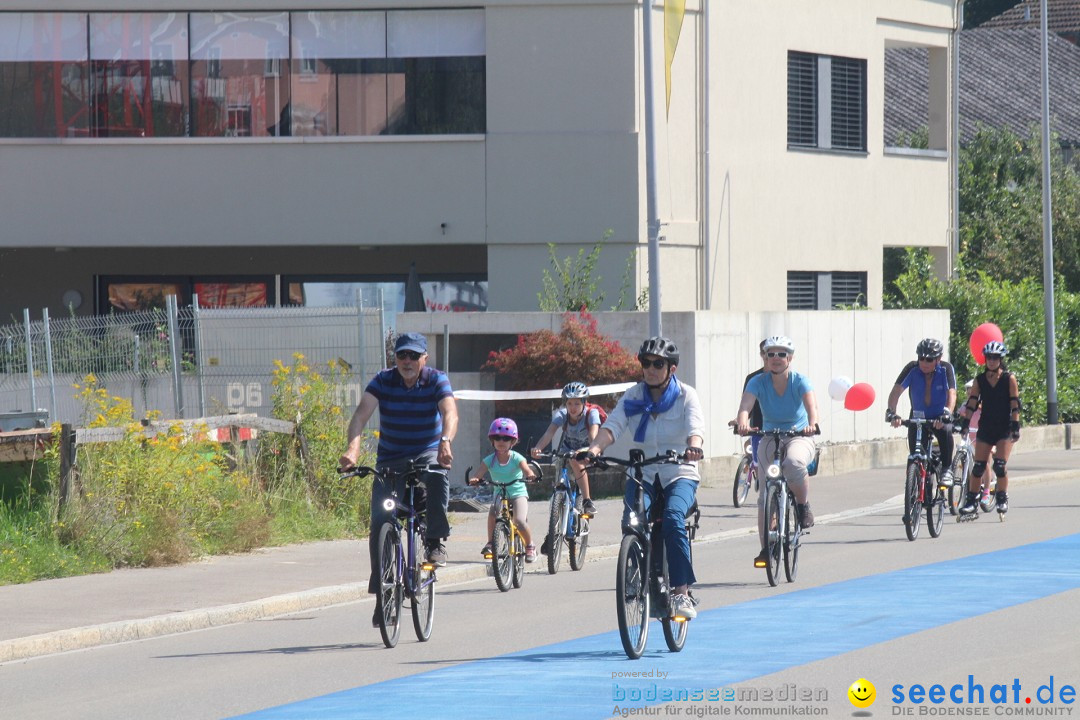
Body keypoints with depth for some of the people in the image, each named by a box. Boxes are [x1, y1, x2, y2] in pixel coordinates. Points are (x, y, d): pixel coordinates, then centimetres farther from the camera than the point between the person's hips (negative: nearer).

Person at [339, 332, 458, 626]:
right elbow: (362, 414, -21)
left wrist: (446, 442, -47)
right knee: (380, 521, -11)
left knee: (437, 474, -37)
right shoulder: (383, 381, -7)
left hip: (427, 453, -1)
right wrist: (353, 447, -40)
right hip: (390, 460, 2)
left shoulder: (437, 381, -9)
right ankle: (381, 589, -1)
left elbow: (450, 413, -26)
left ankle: (436, 541, -20)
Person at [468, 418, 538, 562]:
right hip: (499, 495, 2)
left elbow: (527, 470, -23)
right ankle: (490, 543, -13)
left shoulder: (516, 458, -8)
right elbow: (479, 474, -15)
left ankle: (530, 545, 4)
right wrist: (474, 480, -39)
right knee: (493, 512, -30)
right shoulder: (489, 460, -3)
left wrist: (530, 475, -47)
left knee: (519, 521, -23)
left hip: (518, 494, -2)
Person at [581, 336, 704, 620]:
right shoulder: (633, 396, 5)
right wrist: (595, 447, -32)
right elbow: (613, 425, -10)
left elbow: (695, 428, -19)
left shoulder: (686, 396, -1)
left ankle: (682, 593, -27)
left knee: (673, 519, -30)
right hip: (642, 474, 2)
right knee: (633, 519, -29)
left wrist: (693, 447, -43)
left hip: (679, 474, -2)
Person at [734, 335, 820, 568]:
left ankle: (804, 505, -12)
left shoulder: (800, 381, -11)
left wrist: (812, 424, -51)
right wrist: (742, 422, -48)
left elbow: (811, 404, -29)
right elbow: (745, 406, -25)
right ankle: (765, 548, 2)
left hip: (799, 437, -3)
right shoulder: (758, 382, -8)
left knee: (794, 462, -38)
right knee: (765, 495, -6)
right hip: (770, 438, 3)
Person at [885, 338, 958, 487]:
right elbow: (896, 391, -23)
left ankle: (947, 469, -19)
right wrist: (891, 412, -40)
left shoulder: (946, 369, -16)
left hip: (939, 418, -2)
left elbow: (951, 394, -28)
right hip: (918, 418, 2)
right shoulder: (912, 369, -15)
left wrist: (946, 414, -46)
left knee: (945, 431, -34)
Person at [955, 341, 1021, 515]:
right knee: (978, 466, -2)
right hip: (985, 427, 3)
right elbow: (972, 403, 2)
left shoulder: (1009, 379, -3)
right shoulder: (980, 380, 4)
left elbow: (1015, 403, -5)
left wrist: (1015, 425, -11)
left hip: (1004, 428, -3)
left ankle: (1003, 499, 4)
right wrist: (964, 421, -8)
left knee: (1000, 465, -12)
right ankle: (972, 500, 4)